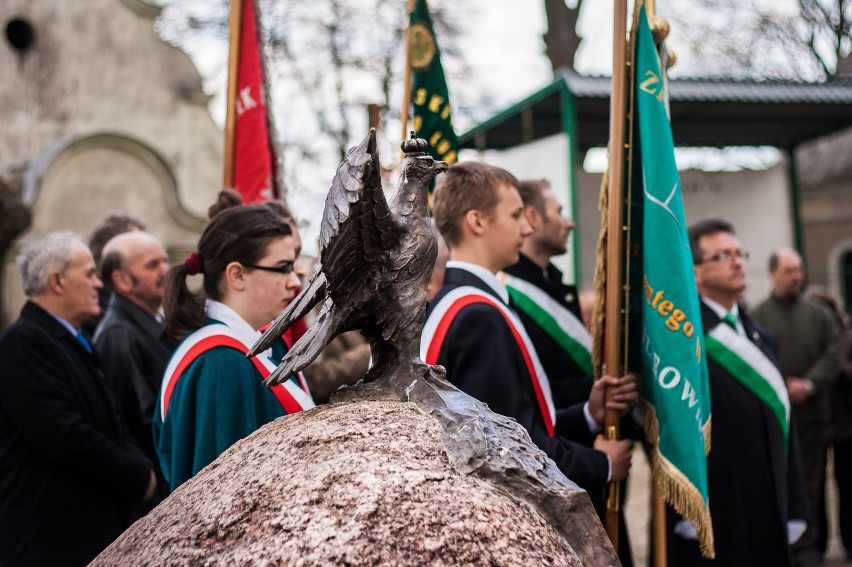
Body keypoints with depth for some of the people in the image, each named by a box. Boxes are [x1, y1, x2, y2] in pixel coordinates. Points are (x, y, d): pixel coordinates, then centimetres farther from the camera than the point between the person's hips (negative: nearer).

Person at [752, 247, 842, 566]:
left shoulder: (818, 314, 12)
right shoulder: (757, 317, 2)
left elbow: (834, 354, 2)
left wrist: (809, 385, -12)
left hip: (812, 411, 2)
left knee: (810, 481, 4)